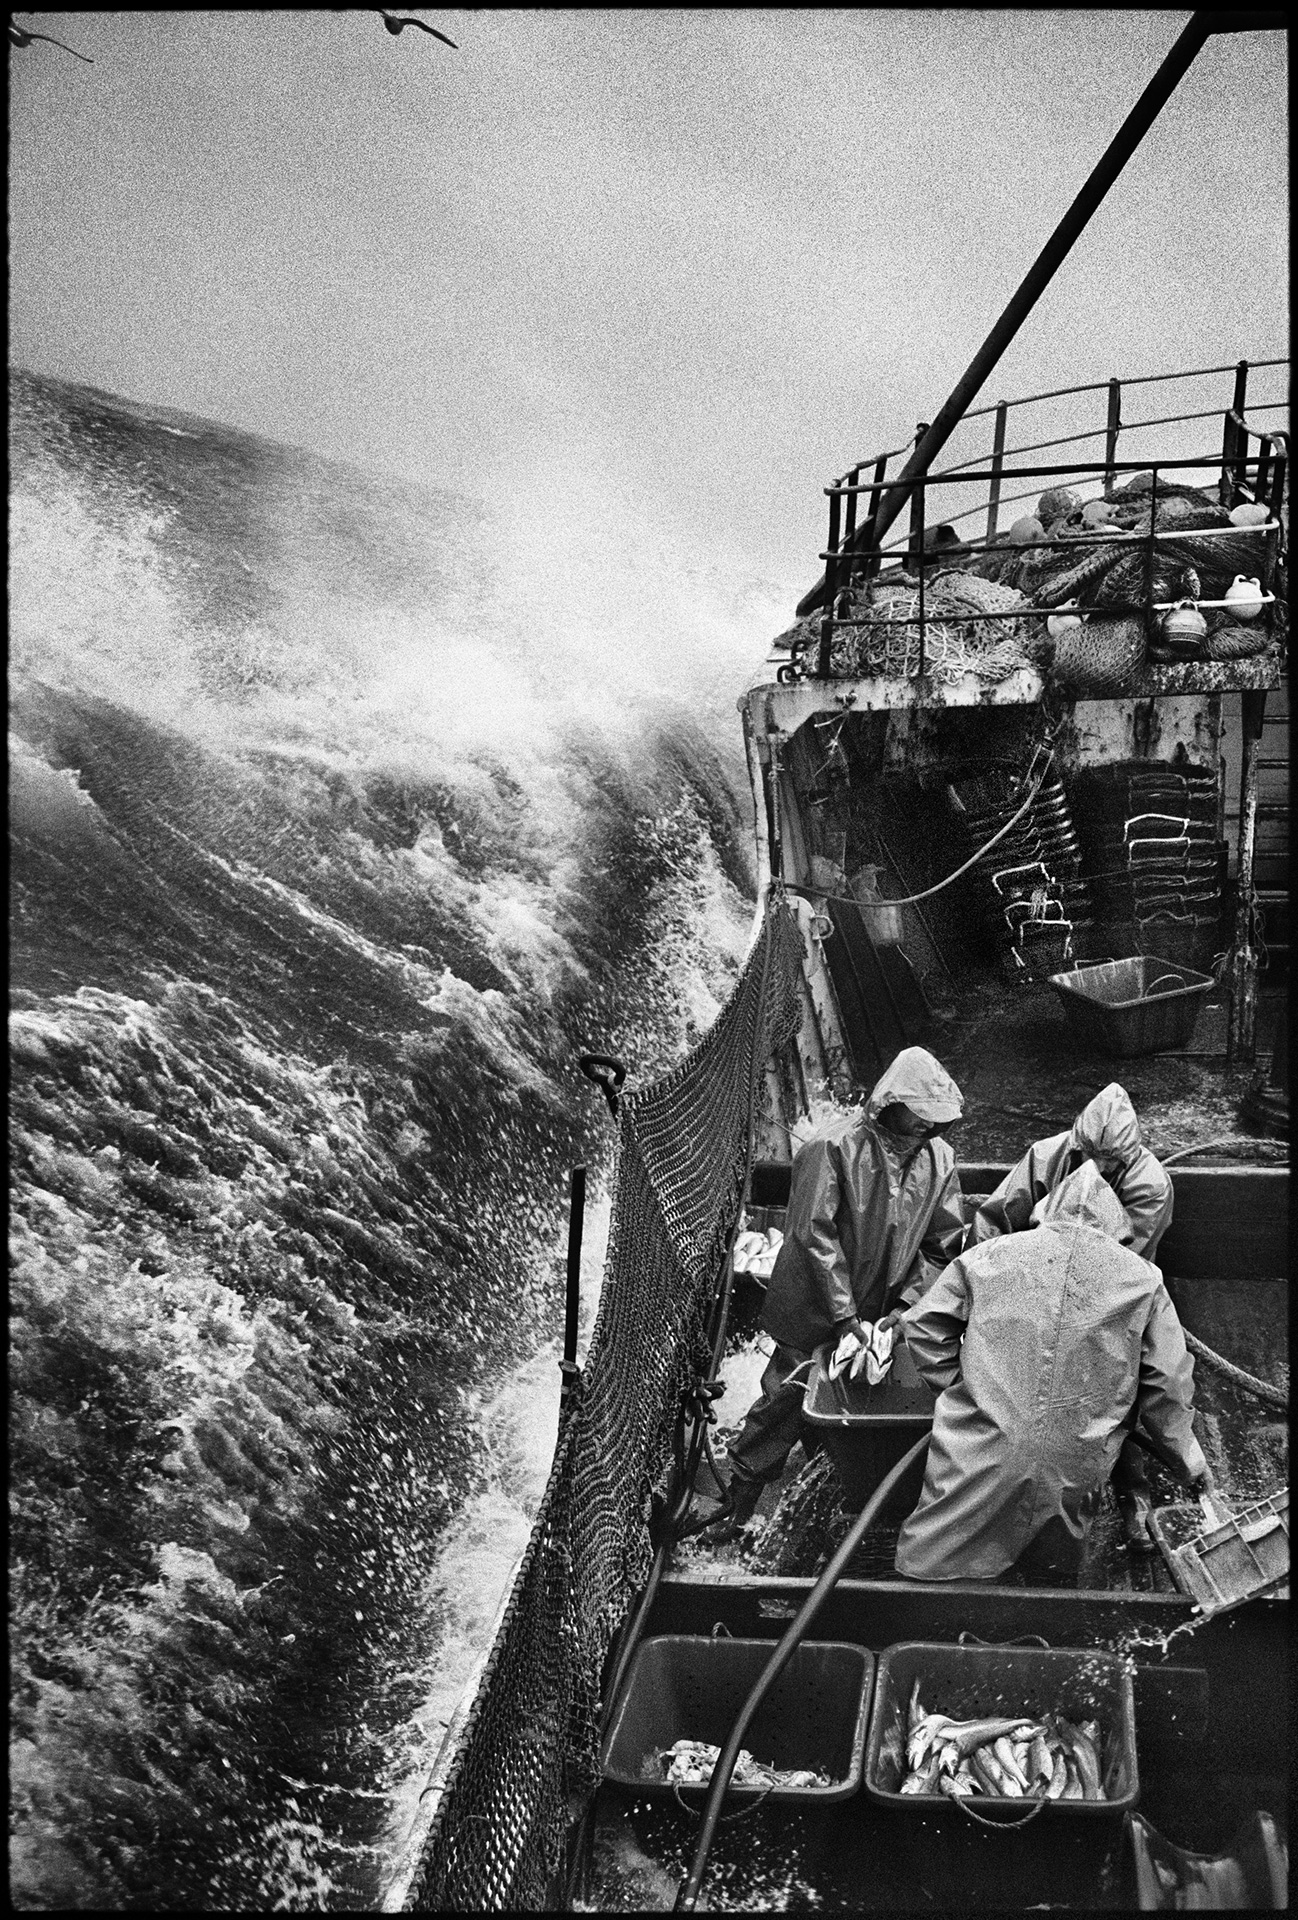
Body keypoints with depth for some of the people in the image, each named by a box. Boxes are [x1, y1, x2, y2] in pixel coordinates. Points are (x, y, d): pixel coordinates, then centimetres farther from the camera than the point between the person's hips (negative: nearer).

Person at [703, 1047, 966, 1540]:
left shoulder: (938, 1158, -4)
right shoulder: (835, 1149, -20)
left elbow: (943, 1244, 0)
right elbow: (814, 1236, -21)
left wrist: (907, 1307, -11)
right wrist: (847, 1318, -21)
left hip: (882, 1314, 4)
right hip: (816, 1311, -4)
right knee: (784, 1398, 2)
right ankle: (742, 1493, 18)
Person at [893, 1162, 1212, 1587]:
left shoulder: (991, 1255, 7)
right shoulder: (1142, 1280, 7)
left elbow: (923, 1325, 7)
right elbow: (1167, 1388, 8)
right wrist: (1190, 1461, 22)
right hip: (1071, 1470, 1)